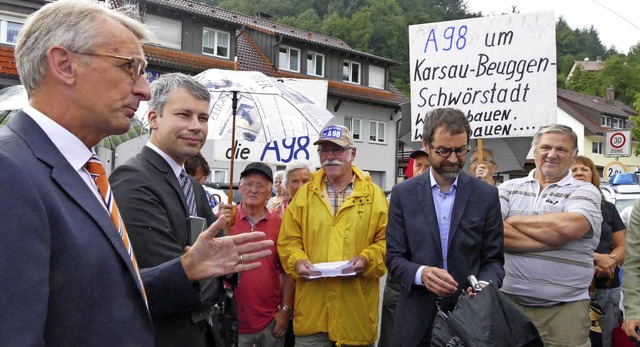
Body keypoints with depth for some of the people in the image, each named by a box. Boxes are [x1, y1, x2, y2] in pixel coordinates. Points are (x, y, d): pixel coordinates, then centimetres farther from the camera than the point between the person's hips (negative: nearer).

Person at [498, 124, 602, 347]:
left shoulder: (585, 192, 3)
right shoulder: (509, 188, 8)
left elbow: (568, 227, -18)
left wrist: (513, 220, -5)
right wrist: (550, 241, -12)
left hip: (564, 309, -1)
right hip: (509, 302, 2)